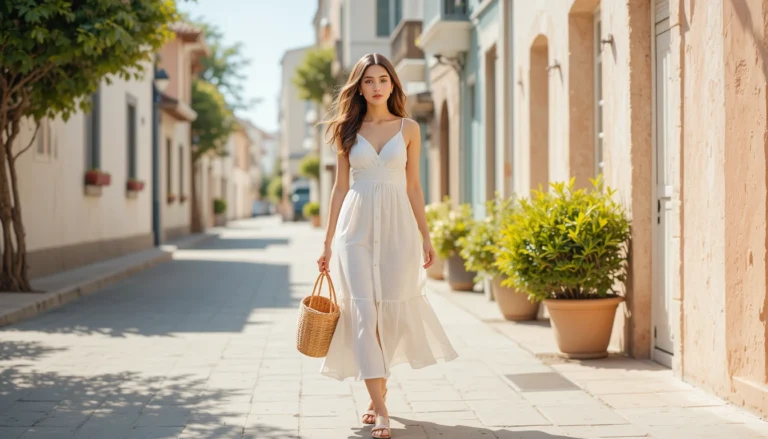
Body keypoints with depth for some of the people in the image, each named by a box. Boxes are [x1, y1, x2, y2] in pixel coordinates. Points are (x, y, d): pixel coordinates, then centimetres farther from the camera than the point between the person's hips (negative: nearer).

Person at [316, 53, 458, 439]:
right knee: (364, 313, -8)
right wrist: (328, 242, 5)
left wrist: (426, 236, 4)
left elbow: (413, 186, 8)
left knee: (394, 311, 2)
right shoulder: (348, 131, 6)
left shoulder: (408, 129, 6)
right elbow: (340, 186, 7)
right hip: (357, 226, 0)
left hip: (397, 225, 0)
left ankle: (379, 387, 26)